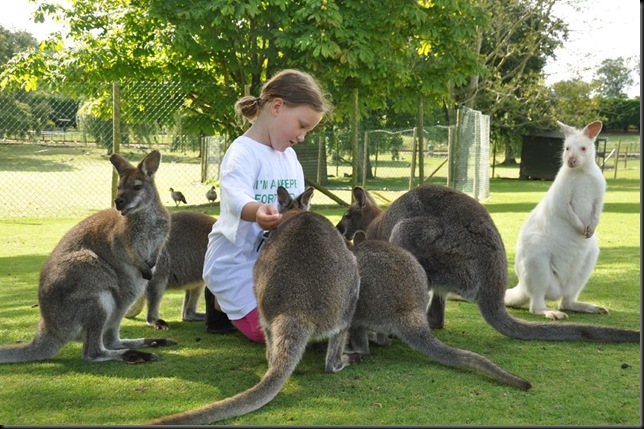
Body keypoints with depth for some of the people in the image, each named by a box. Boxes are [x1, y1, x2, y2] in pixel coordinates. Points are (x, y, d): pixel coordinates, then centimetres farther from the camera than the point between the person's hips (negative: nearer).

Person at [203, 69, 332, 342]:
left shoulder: (289, 157, 10)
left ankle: (230, 300, 20)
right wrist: (257, 212, -63)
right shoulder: (243, 152, -18)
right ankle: (223, 305, 7)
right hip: (237, 263, -9)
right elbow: (235, 197, -39)